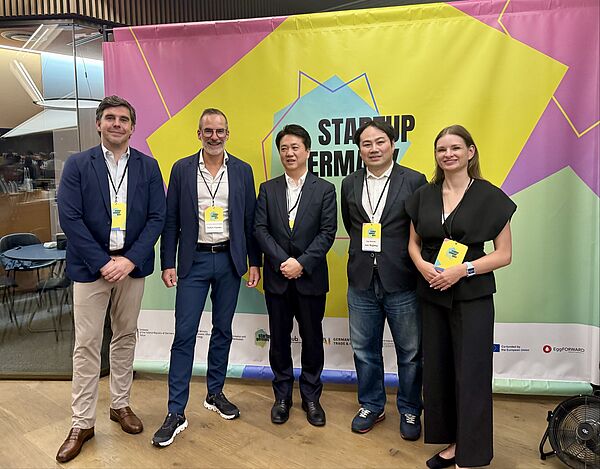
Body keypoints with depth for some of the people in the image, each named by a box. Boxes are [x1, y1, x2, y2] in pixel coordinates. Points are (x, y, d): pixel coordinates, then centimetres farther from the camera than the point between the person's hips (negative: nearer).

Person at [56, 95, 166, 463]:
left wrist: (130, 260, -11)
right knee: (87, 345, 3)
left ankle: (121, 405, 30)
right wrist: (103, 262, -13)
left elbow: (157, 217, -1)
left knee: (126, 338, 13)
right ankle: (83, 422, 16)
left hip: (131, 265, 2)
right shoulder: (78, 165, 0)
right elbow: (69, 217, -7)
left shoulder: (148, 166, 4)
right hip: (90, 266, -1)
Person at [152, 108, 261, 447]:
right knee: (184, 335, -2)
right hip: (194, 260, -1)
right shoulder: (182, 169, 1)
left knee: (223, 330, 12)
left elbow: (250, 219, 5)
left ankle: (216, 393, 30)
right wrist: (168, 263, -4)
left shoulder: (242, 171, 3)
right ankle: (176, 413, 8)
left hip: (229, 260, 2)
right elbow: (171, 220, 1)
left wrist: (254, 262, 2)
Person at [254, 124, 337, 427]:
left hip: (311, 277, -1)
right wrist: (283, 260, -14)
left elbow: (327, 233, -7)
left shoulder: (324, 189, 1)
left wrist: (301, 263, -16)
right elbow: (260, 229, -2)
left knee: (312, 339, 9)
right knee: (279, 339, 11)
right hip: (277, 277, 2)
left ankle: (311, 397, 27)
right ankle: (282, 396, 28)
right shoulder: (268, 189, 6)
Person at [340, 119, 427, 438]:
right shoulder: (349, 184, 6)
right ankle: (371, 406, 36)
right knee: (364, 351, 16)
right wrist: (364, 248, 7)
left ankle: (409, 411, 33)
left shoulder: (415, 181, -5)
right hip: (362, 283, 4)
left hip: (402, 283, -3)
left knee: (410, 353, 12)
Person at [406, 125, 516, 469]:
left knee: (470, 374, 1)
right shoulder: (424, 195, 6)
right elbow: (413, 242, 11)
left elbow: (504, 253, -5)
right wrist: (422, 265, -10)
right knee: (437, 371, 11)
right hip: (432, 295, 4)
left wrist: (464, 269, -19)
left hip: (472, 297, -4)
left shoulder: (490, 196, -5)